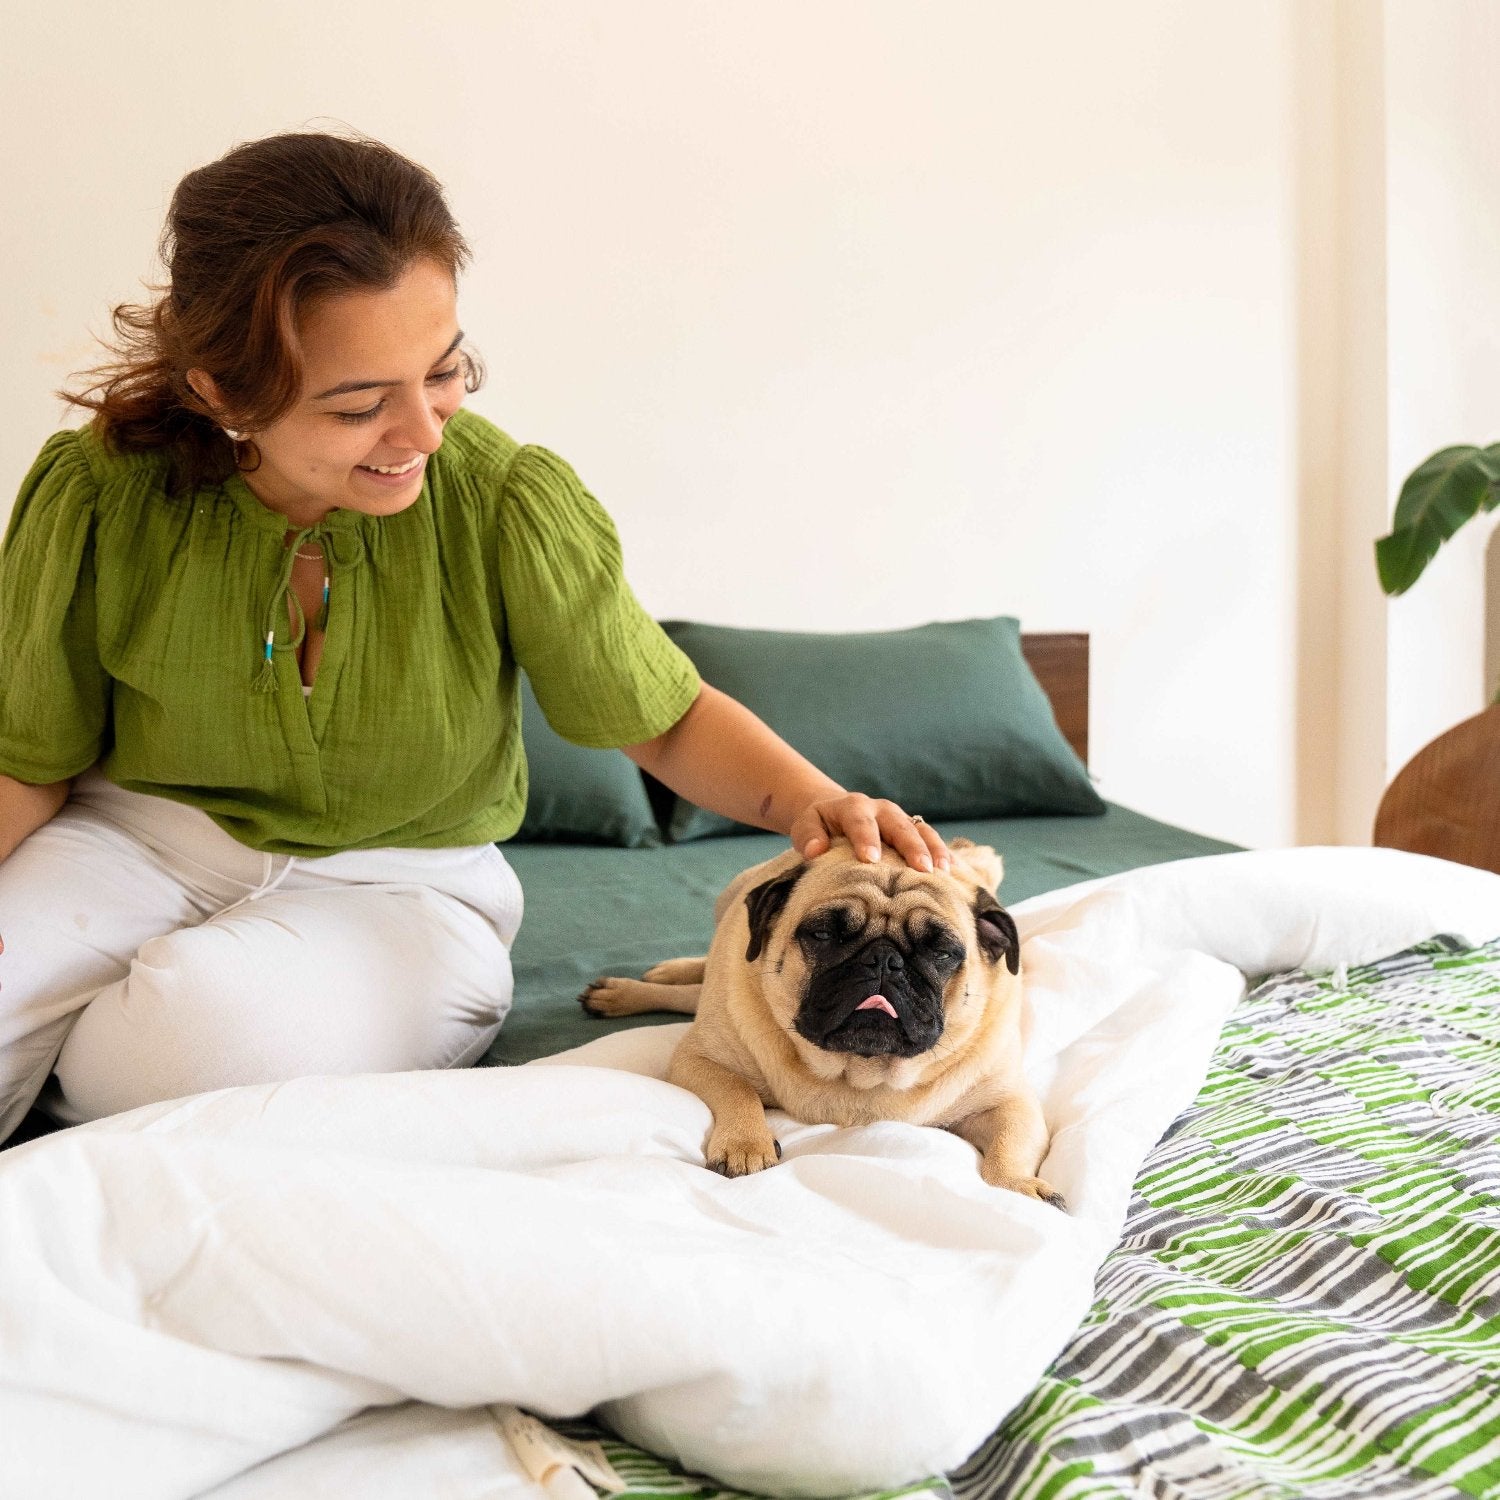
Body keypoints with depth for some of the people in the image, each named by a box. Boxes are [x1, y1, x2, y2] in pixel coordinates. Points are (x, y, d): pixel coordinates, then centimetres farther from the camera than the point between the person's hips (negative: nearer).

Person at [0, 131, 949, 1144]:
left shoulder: (511, 504, -18)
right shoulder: (100, 505, -15)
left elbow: (671, 719, -7)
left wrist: (814, 802, -26)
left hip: (401, 882, 0)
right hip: (139, 840, 1)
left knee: (205, 1034, -33)